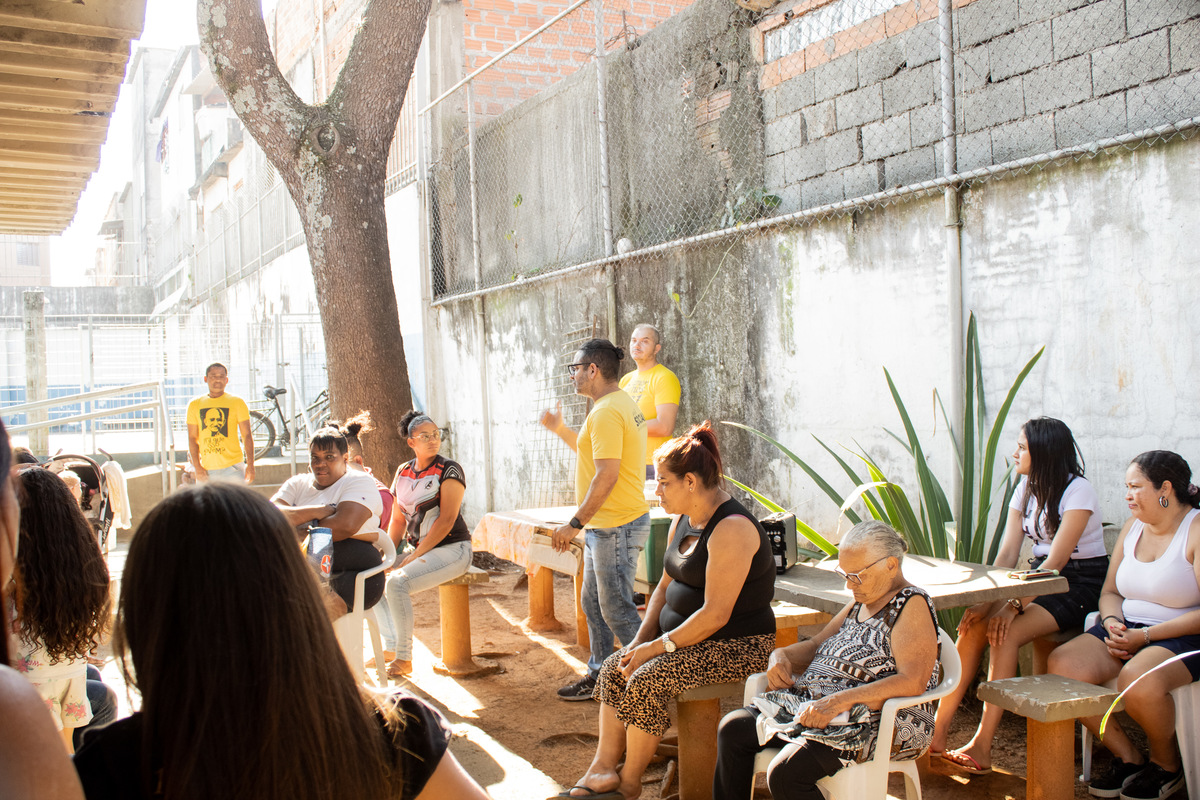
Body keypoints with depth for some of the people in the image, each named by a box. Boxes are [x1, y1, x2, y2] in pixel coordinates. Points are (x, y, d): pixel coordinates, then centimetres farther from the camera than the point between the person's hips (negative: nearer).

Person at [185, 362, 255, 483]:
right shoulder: (195, 405, 8)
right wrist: (197, 467, -3)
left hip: (233, 467, -2)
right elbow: (192, 438, 7)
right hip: (206, 469, 3)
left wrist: (250, 465, -8)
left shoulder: (237, 403, 2)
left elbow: (247, 435, 1)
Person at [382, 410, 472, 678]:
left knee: (397, 583, -26)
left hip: (452, 549, -7)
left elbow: (446, 520, -16)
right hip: (417, 550, 7)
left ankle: (404, 659, -14)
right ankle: (389, 646, 11)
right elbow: (398, 520, 16)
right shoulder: (403, 472, 11)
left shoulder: (449, 470, -9)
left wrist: (414, 556, -17)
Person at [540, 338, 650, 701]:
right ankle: (598, 676, 30)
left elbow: (607, 475, -25)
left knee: (617, 610, -3)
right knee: (593, 602, 19)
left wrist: (574, 524, -22)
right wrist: (561, 430, 25)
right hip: (604, 525, 11)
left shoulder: (607, 412, -19)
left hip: (617, 527, -11)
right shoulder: (620, 404, 15)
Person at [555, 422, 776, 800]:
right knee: (614, 668, -7)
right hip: (685, 636, 10)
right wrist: (639, 640, 1)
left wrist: (657, 647, -21)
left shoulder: (731, 528, -23)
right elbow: (665, 587, 15)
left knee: (646, 680, -24)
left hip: (735, 646, -9)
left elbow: (716, 614, -26)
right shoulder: (683, 521, 9)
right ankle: (603, 768, -7)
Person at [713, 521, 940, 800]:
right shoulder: (860, 602, 17)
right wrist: (781, 655, 0)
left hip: (880, 724, -9)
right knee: (733, 727, -4)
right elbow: (816, 645, 24)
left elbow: (913, 682, -23)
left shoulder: (912, 605, -11)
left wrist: (839, 701, -31)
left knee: (786, 772, -29)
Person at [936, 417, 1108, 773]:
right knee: (974, 624, -17)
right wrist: (985, 601, -13)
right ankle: (937, 731, -17)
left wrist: (1014, 605, -30)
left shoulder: (1078, 491, -15)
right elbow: (1007, 553, 1)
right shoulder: (1027, 488, 8)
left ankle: (982, 746, -25)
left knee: (1006, 632, -29)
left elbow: (1057, 560, -23)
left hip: (1081, 586, -7)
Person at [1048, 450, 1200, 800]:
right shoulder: (1132, 527, 13)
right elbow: (1110, 592, 19)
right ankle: (1128, 757, 1)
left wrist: (1145, 636, -20)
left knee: (1138, 679, -38)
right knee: (1061, 664, -19)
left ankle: (1166, 762, -2)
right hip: (1127, 631, 7)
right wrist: (1112, 623, -3)